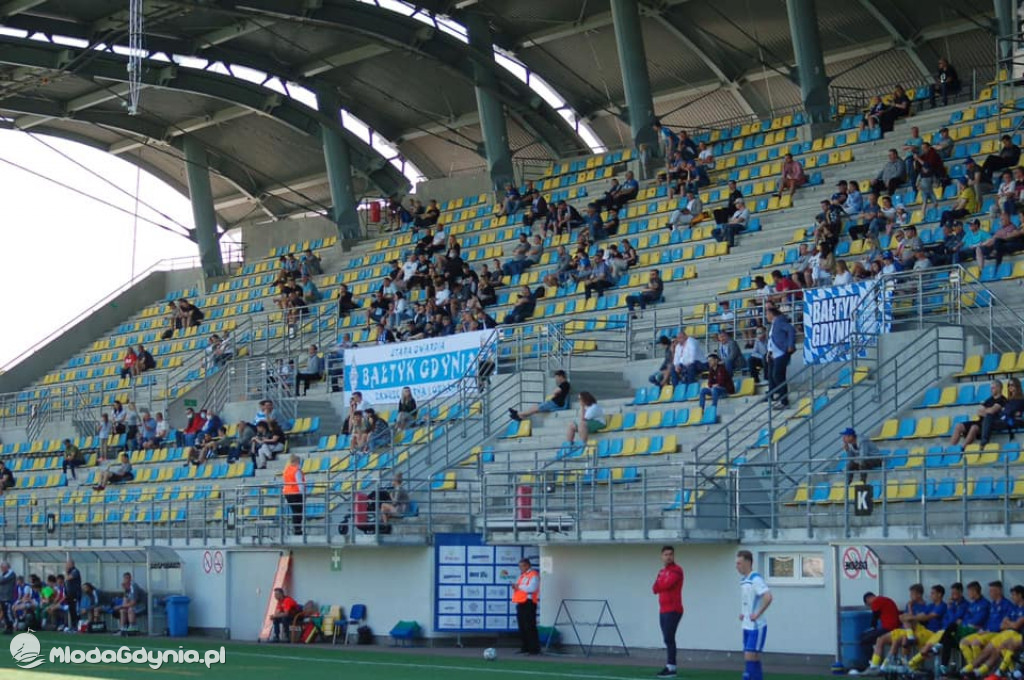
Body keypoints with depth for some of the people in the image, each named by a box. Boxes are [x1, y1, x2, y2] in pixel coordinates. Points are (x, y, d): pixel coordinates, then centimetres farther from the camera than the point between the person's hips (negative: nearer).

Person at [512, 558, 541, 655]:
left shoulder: (533, 575, -6)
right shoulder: (522, 575, 22)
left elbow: (532, 588, -20)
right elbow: (519, 588, 27)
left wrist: (519, 586, -13)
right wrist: (515, 587, 5)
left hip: (529, 603, -9)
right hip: (520, 603, 9)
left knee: (530, 627, -11)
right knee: (522, 627, 10)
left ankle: (534, 649, -9)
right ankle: (524, 648, 17)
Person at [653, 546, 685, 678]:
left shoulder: (676, 570, -8)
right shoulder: (662, 571, 19)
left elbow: (666, 584, -20)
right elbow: (655, 589, 12)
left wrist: (658, 585, 1)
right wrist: (661, 586, -8)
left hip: (673, 610, -9)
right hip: (663, 610, 9)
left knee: (669, 638, -14)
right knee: (668, 639, 9)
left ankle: (671, 668, -17)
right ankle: (669, 666, 11)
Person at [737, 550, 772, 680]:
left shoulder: (755, 579, -15)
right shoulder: (743, 580, 12)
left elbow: (768, 597, -28)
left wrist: (757, 614, -22)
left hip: (756, 626, -9)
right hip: (747, 626, 9)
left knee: (750, 658, -12)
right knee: (754, 659, 10)